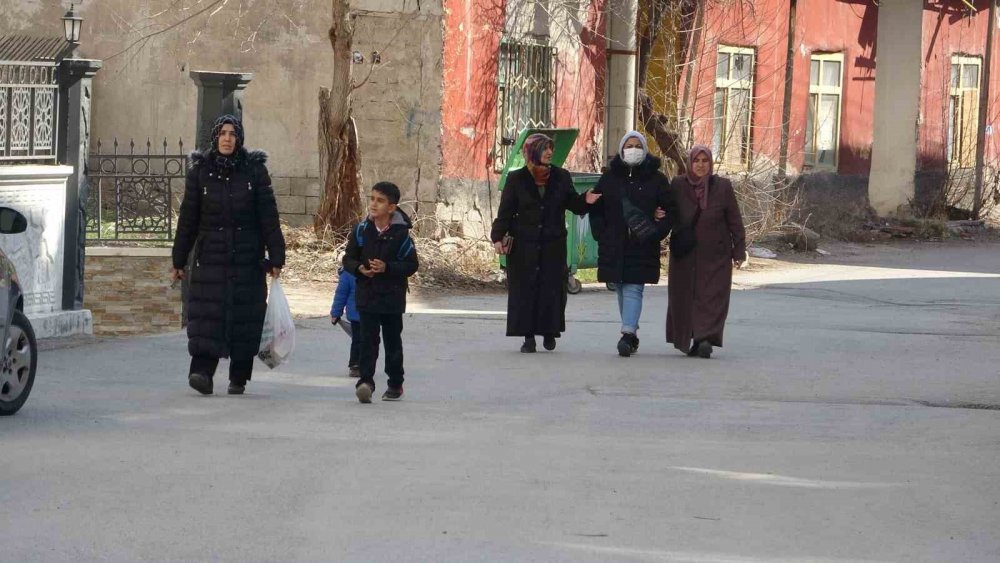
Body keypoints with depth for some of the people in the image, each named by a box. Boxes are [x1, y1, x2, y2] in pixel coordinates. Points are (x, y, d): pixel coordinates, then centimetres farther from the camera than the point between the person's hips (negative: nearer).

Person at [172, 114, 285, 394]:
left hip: (247, 256, 0)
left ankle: (239, 377, 10)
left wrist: (276, 257, -3)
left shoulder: (255, 170, 3)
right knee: (206, 312, -11)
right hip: (210, 255, 0)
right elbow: (188, 218, 6)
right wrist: (179, 261, 6)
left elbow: (268, 217, 2)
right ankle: (202, 371, -19)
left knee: (245, 316, 1)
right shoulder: (200, 171, 5)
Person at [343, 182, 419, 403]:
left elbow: (412, 265, -6)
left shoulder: (400, 234, -7)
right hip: (367, 294, 1)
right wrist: (359, 268, -16)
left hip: (392, 296, -1)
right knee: (368, 339, -9)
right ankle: (366, 381, -16)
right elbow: (348, 259, 5)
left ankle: (396, 384, 23)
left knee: (392, 340, 12)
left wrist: (387, 268, -20)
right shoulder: (361, 230, 0)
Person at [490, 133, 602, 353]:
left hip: (553, 245, 2)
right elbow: (505, 211, -1)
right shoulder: (516, 179, 0)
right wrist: (498, 237, -11)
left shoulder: (561, 177, 6)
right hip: (524, 245, -1)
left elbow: (573, 204, 10)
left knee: (552, 287, 0)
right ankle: (528, 336, 4)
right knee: (525, 289, -2)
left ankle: (549, 331, 15)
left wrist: (585, 201, -12)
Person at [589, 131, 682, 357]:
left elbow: (671, 211, 3)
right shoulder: (609, 178, 8)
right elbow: (595, 209, 12)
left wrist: (655, 233, -10)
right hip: (614, 246, 3)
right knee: (622, 290, 9)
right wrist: (601, 234, 0)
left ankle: (628, 334, -21)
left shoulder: (656, 179, 1)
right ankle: (632, 333, 20)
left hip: (642, 246, -3)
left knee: (633, 289, -12)